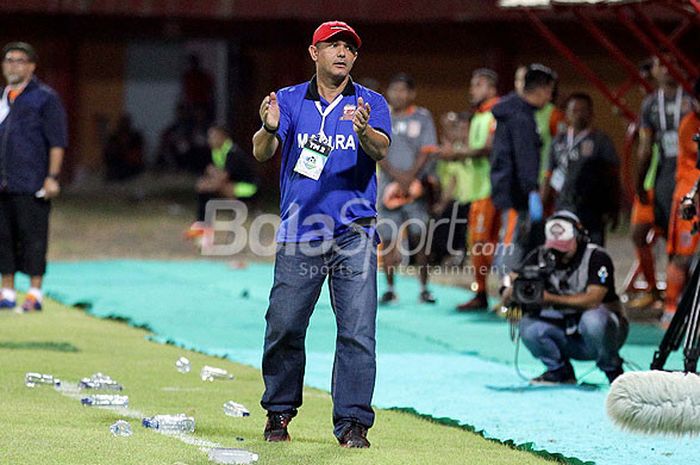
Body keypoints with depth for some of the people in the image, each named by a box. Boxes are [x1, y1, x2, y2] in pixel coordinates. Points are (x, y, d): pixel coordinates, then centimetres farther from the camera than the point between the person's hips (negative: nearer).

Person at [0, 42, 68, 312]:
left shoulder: (45, 97, -2)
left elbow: (57, 141, -6)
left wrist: (52, 177, -13)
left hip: (32, 185, -6)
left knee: (33, 237, -4)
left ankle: (35, 294, -1)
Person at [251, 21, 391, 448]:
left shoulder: (371, 104, 6)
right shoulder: (289, 100, 8)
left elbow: (381, 151, -13)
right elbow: (262, 153, -6)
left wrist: (363, 131, -36)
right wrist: (269, 128, -29)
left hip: (354, 235, -1)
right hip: (298, 234, 1)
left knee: (357, 330, -8)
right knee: (284, 328, 1)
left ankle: (352, 421, -5)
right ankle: (279, 413, 18)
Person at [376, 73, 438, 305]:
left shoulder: (422, 117, 7)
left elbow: (426, 151, 0)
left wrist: (410, 177, -11)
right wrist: (397, 175, -10)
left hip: (416, 185, -1)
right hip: (389, 184, 1)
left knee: (419, 236, -6)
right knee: (387, 238, -2)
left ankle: (424, 289, -1)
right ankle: (390, 289, 6)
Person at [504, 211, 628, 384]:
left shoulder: (597, 257, -18)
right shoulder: (540, 256, -4)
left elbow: (592, 300, -30)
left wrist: (551, 299, -39)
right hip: (568, 335, 4)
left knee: (592, 319, -38)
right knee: (528, 325, -19)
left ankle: (613, 370, -10)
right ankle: (561, 372, 3)